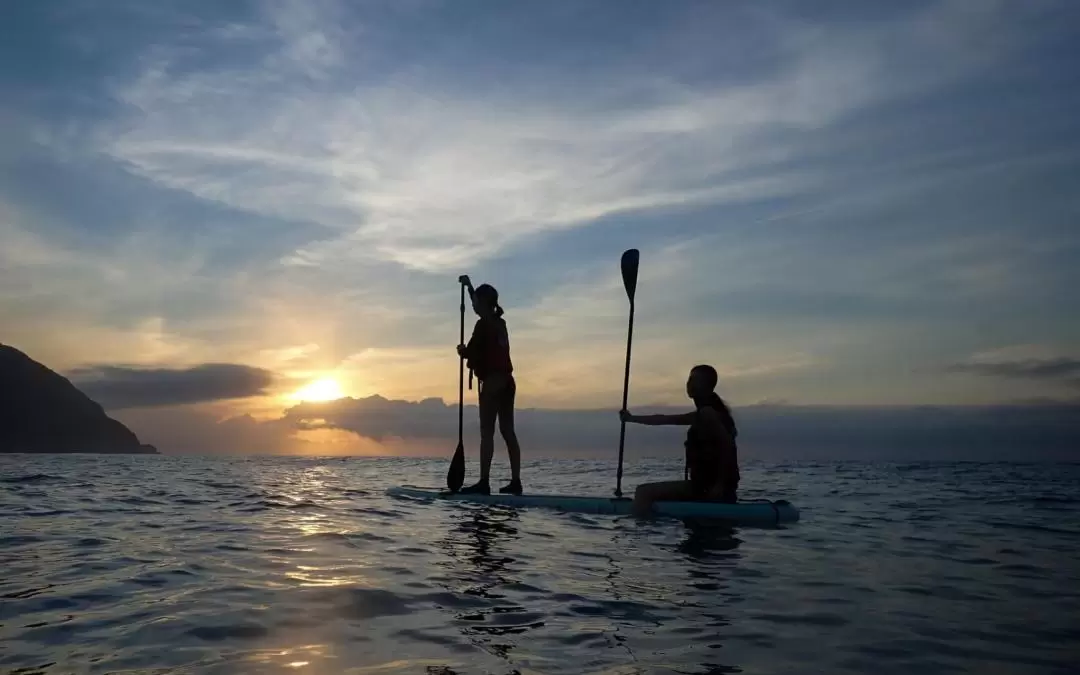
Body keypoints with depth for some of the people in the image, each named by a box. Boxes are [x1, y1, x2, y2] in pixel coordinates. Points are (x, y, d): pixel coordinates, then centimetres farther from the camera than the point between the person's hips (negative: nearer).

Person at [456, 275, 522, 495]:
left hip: (492, 382, -8)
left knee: (487, 432, -9)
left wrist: (462, 351, 11)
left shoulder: (483, 324, -10)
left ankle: (484, 482, -12)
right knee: (508, 431, 7)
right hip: (507, 381, 8)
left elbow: (472, 353, -12)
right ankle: (515, 481, 7)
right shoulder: (499, 323, 15)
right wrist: (469, 285, 44)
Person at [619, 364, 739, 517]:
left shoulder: (707, 413, -12)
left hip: (708, 487, -10)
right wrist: (631, 418, 29)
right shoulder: (703, 414, 19)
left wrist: (720, 486, -24)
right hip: (708, 485, 10)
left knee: (644, 492, -17)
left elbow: (728, 445, -24)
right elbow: (665, 419, 27)